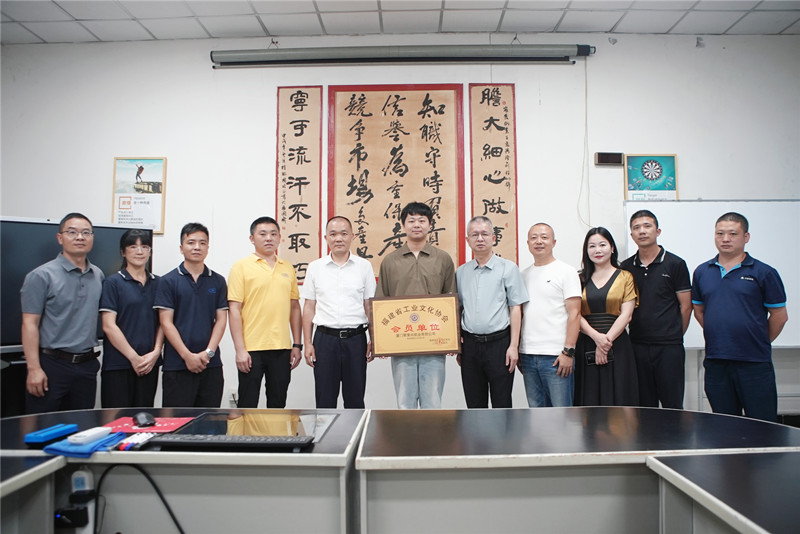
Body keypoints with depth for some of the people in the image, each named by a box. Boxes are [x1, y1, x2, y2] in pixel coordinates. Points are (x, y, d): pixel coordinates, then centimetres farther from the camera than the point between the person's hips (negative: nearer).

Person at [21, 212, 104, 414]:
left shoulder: (98, 276, 9)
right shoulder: (42, 276, -7)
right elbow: (30, 324, -10)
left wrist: (93, 358, 9)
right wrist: (34, 369, -16)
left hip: (87, 365, 5)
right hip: (51, 365, -5)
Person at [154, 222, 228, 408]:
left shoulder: (218, 281, 10)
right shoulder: (168, 281, 2)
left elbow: (221, 320, 6)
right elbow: (166, 323, -4)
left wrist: (208, 352, -8)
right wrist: (187, 355, -11)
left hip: (211, 364, 3)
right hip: (177, 365, -2)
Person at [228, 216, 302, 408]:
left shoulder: (288, 268, 12)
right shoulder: (241, 267, -2)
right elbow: (235, 309, -7)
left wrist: (297, 345, 8)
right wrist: (240, 349, -12)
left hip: (282, 349, 4)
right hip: (252, 349, -4)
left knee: (278, 405, 12)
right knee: (248, 405, 5)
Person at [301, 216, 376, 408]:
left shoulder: (364, 266, 5)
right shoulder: (315, 267, 6)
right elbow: (309, 308, 8)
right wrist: (307, 343, 3)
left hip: (356, 338, 0)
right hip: (325, 338, 0)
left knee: (355, 398, 8)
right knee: (325, 398, 7)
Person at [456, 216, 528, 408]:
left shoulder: (508, 268, 1)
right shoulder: (461, 272, 11)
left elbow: (516, 309, -2)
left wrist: (514, 345, -8)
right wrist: (458, 346, 9)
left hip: (499, 342, -3)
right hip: (470, 344, 3)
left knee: (501, 404, 3)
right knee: (474, 404, 10)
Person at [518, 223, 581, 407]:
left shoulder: (566, 271, -1)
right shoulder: (524, 274, 14)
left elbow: (574, 313, -7)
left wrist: (568, 351, -14)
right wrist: (516, 351, 11)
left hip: (556, 356, -5)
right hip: (527, 355, 5)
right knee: (536, 410, 12)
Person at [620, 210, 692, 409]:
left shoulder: (675, 264, -1)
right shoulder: (626, 268, 8)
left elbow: (685, 306, 2)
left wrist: (674, 336, 5)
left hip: (669, 347, -3)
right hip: (637, 346, 3)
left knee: (672, 406, 2)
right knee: (644, 406, 10)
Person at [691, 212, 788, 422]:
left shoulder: (764, 273, -3)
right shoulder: (702, 272, 8)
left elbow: (779, 316, 1)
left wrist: (759, 343, 7)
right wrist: (720, 338, 11)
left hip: (754, 364, -3)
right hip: (715, 363, 4)